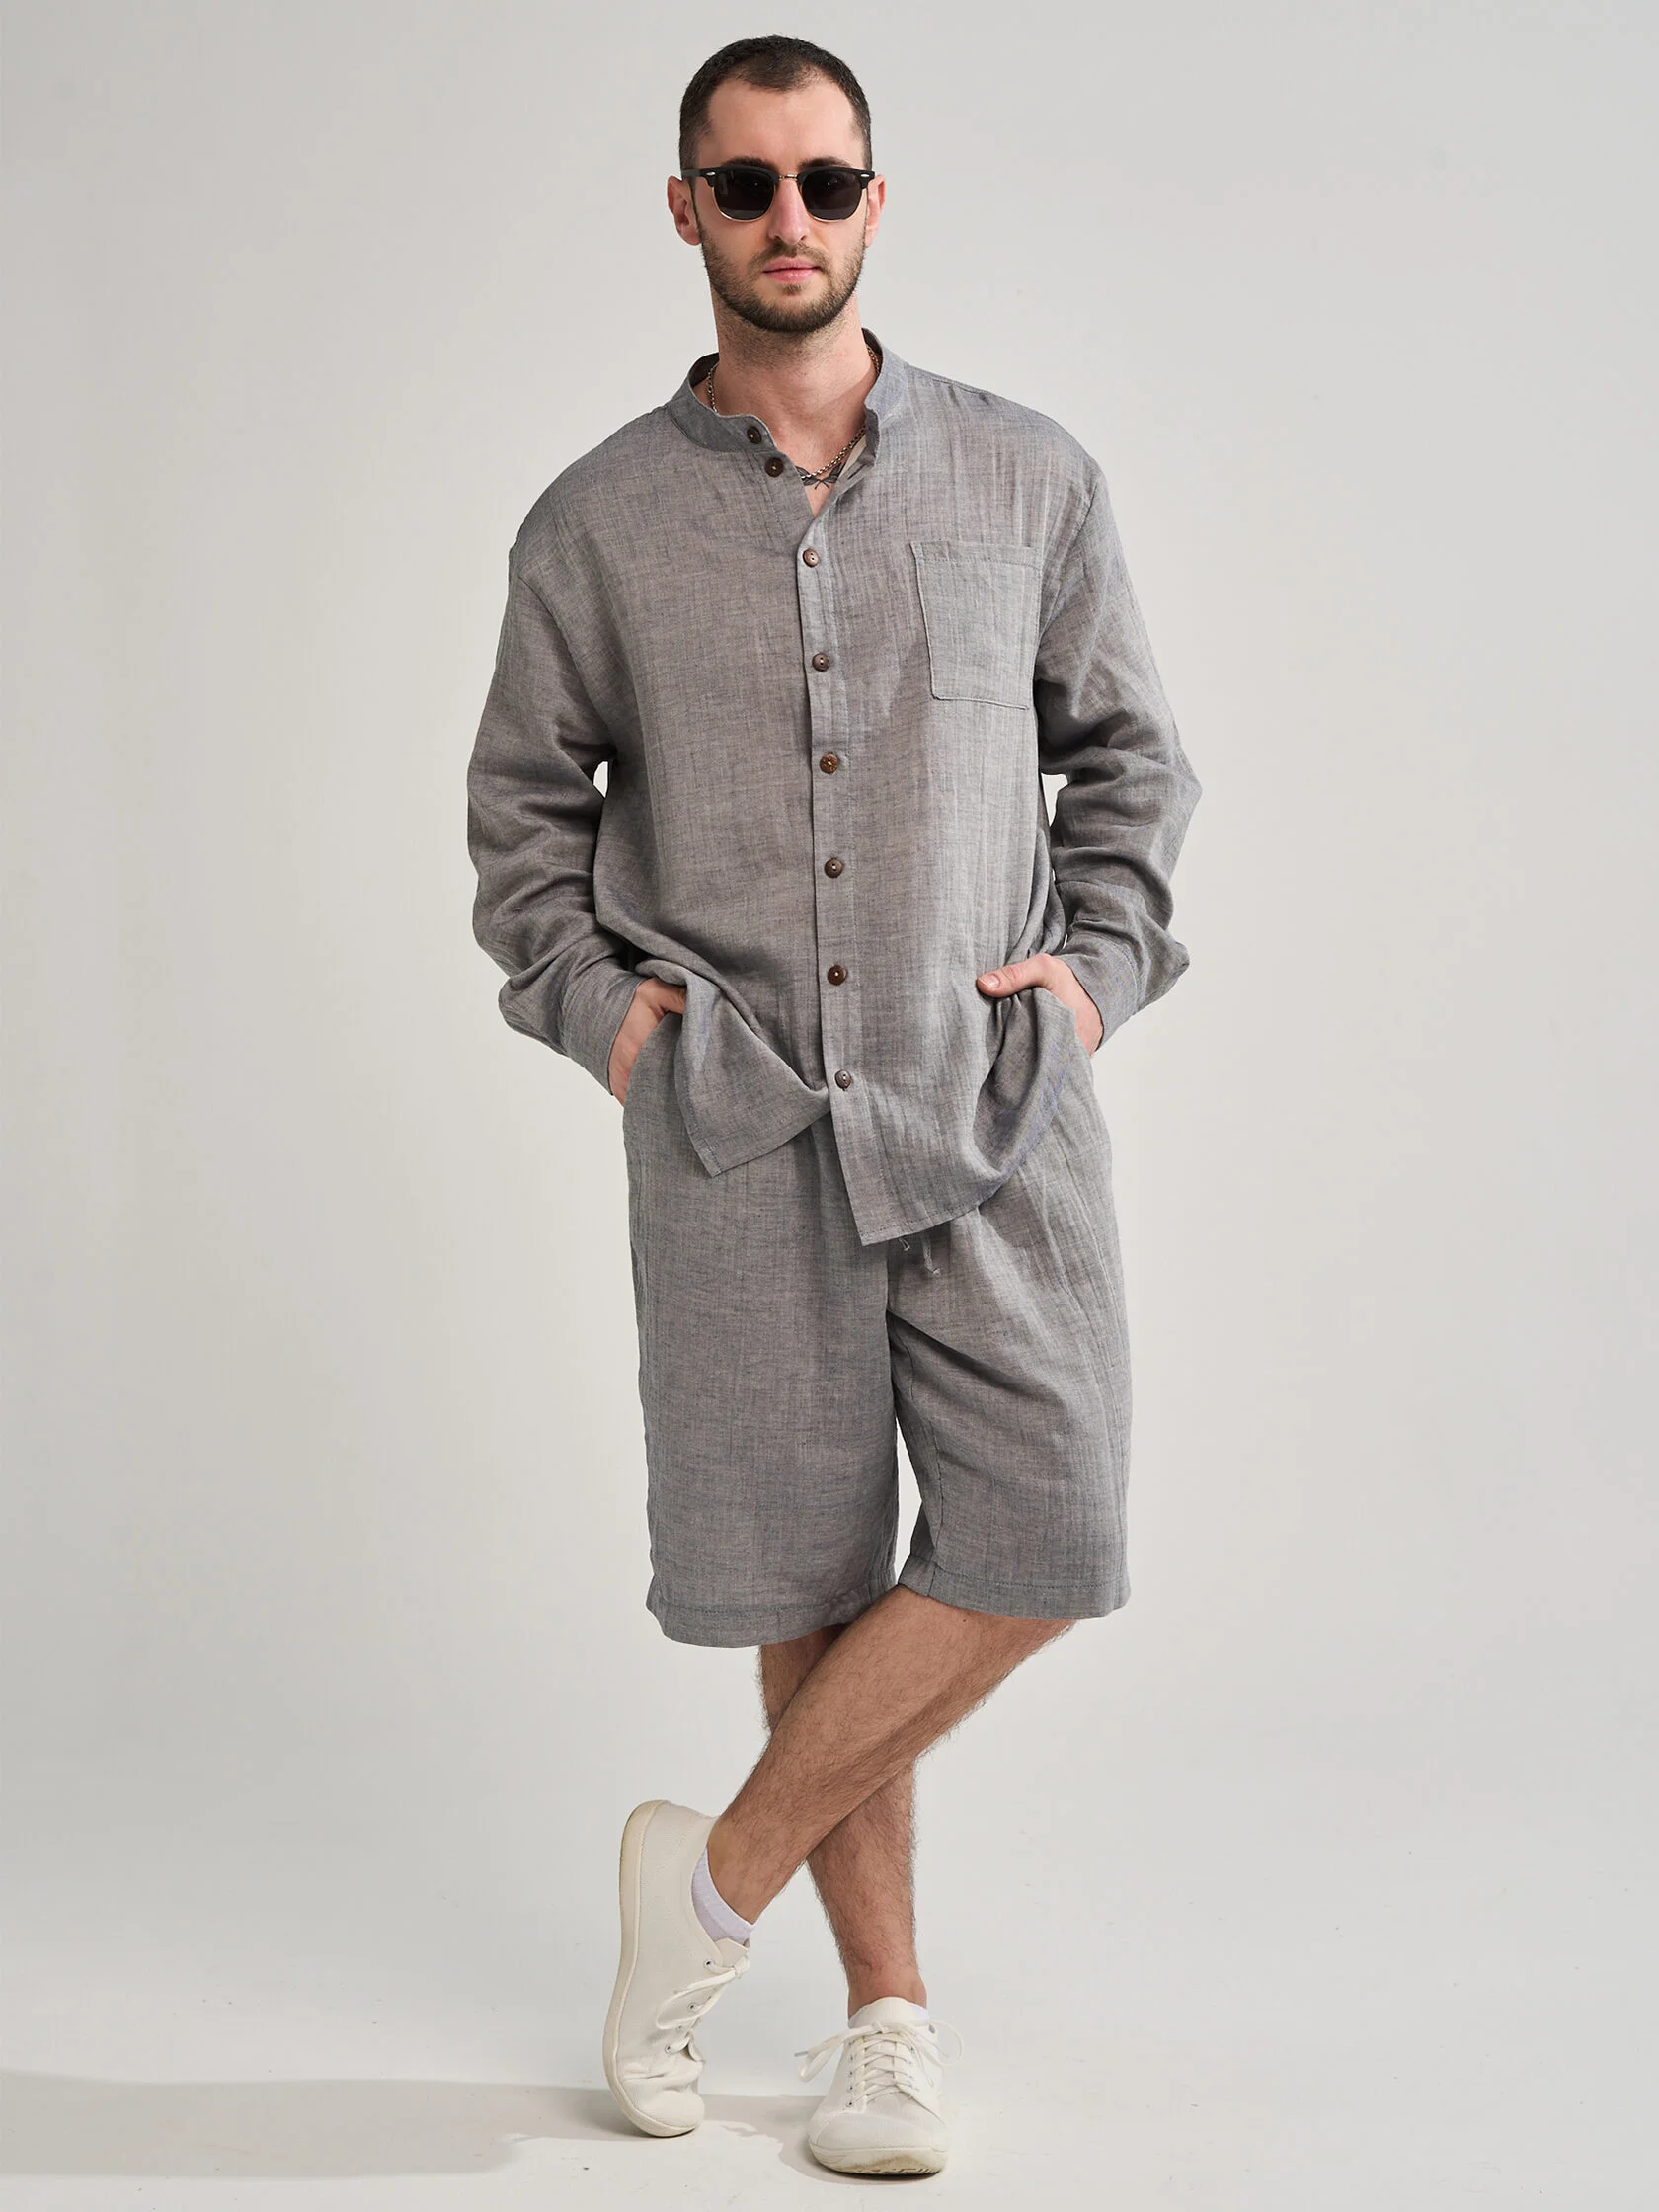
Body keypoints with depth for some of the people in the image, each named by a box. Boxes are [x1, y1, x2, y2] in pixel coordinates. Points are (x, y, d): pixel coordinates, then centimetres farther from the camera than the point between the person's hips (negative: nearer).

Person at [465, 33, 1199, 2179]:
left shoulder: (1027, 477, 7)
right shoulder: (598, 520, 5)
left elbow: (1130, 751, 17)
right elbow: (521, 800, 16)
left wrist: (1098, 959, 4)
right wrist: (589, 1000, 3)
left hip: (995, 1095, 1)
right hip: (737, 1120, -1)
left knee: (1039, 1540, -9)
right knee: (813, 1582, 3)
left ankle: (720, 1873, 10)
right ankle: (889, 2011, 19)